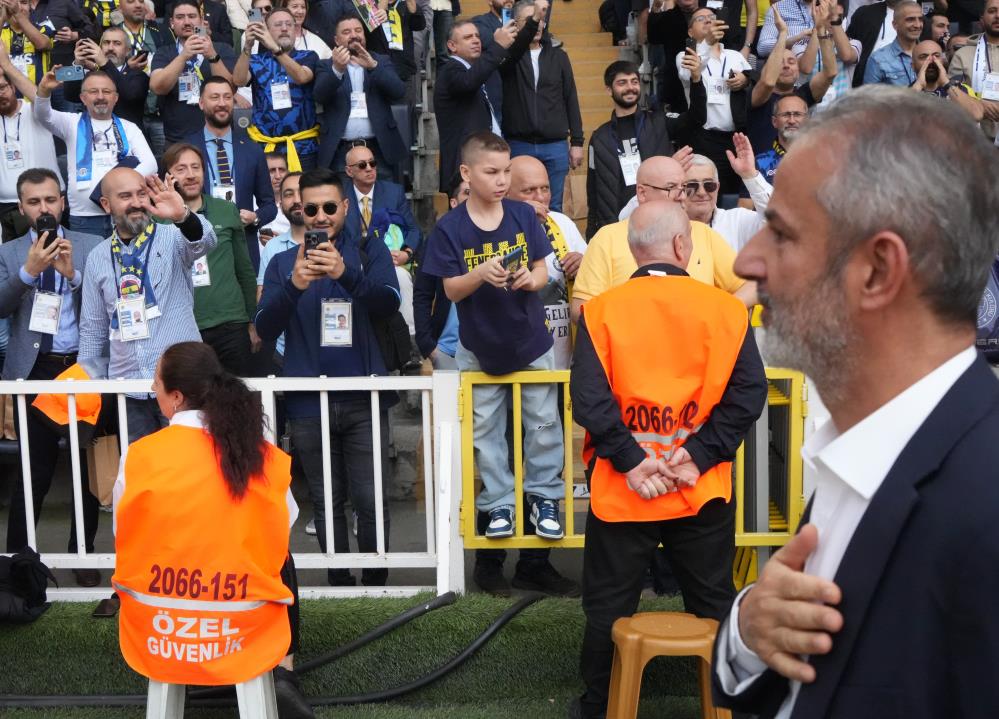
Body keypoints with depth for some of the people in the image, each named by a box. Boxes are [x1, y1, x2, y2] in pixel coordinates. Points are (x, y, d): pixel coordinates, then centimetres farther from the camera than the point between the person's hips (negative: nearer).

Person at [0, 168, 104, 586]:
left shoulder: (92, 247, 6)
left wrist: (73, 274, -17)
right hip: (36, 370, 0)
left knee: (90, 466, 7)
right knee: (35, 470, 3)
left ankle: (83, 556, 21)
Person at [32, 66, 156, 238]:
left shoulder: (129, 128, 13)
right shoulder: (73, 123, 12)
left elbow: (150, 164, 1)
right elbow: (42, 115, -7)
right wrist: (43, 90, -28)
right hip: (84, 218, 0)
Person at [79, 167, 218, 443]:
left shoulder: (172, 238, -1)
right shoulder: (98, 258, 8)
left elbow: (205, 242, -25)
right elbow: (92, 328, 14)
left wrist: (183, 216, -45)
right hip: (127, 385, 3)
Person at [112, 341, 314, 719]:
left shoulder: (140, 456, -10)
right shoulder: (268, 459, -7)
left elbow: (124, 539, 3)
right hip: (246, 634, 0)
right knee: (282, 562, 32)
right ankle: (283, 675, 20)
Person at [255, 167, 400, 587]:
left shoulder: (369, 253, 6)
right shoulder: (282, 263, 9)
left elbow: (389, 303, -11)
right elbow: (264, 329, -2)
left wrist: (345, 274, -30)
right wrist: (294, 286, -21)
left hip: (363, 399, -1)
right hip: (308, 402, 1)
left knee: (371, 501, -3)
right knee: (326, 504, 7)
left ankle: (375, 584, 13)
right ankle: (338, 583, 20)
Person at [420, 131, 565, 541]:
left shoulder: (523, 216, -6)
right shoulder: (449, 228, -11)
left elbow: (542, 271, -1)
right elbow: (451, 290, -10)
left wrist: (531, 279, -24)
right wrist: (481, 273, -29)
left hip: (531, 341, 1)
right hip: (480, 347, -1)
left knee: (543, 423, 7)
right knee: (485, 430, 9)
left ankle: (543, 496, 24)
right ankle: (499, 503, 24)